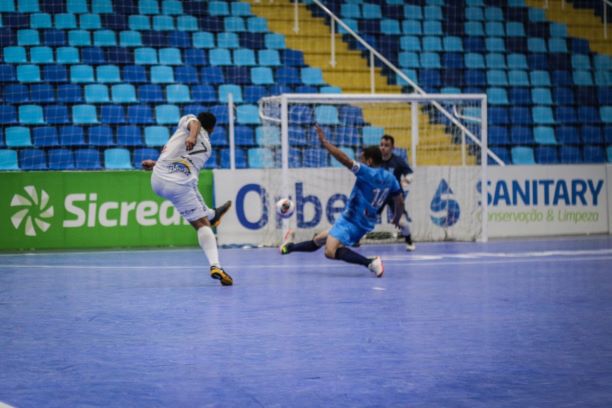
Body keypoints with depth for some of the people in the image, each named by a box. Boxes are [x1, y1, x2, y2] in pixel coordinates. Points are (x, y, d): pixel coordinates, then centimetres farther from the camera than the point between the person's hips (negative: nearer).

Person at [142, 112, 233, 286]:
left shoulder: (187, 120, 14)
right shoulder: (207, 148, 22)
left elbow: (194, 122, -12)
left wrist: (191, 136, -33)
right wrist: (155, 163, 40)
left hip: (158, 180, 0)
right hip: (181, 186, 0)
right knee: (202, 224, 3)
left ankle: (212, 214, 61)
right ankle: (215, 265, -19)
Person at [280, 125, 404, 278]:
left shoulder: (368, 173, -19)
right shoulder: (390, 178, 4)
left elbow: (344, 159, -28)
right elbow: (400, 202, 12)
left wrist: (324, 141, -20)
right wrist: (397, 219, 31)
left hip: (350, 221, -9)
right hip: (365, 223, 9)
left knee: (330, 252, -27)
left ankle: (371, 262, -31)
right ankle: (290, 247, 46)